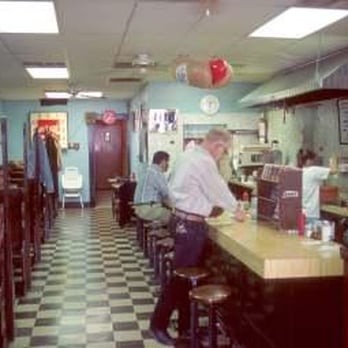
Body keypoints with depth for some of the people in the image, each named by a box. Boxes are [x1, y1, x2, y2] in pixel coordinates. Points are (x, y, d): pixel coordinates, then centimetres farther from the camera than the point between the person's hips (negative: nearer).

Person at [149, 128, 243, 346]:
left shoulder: (188, 155, 13)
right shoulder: (205, 162, -17)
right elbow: (219, 190, -9)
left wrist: (207, 209, 17)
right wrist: (236, 209, 7)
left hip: (181, 218, 10)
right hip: (190, 225, -10)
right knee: (182, 275, 0)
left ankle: (186, 324, 24)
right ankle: (159, 324, 11)